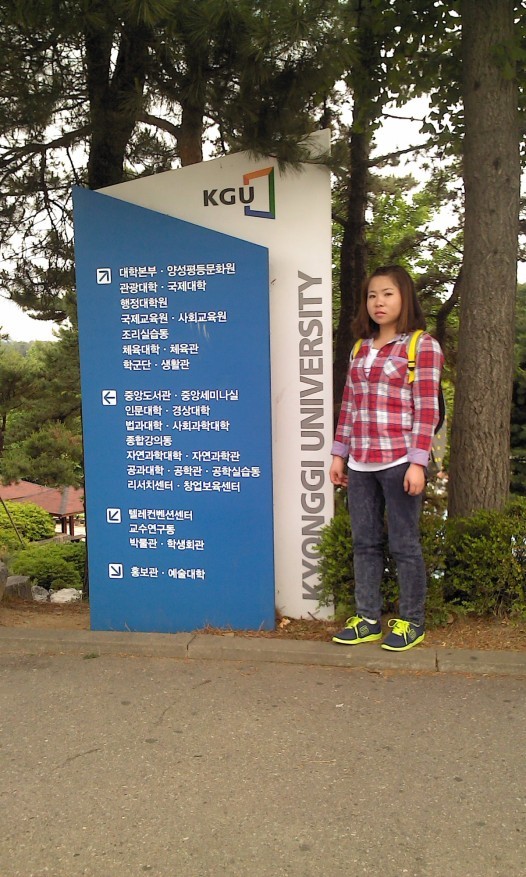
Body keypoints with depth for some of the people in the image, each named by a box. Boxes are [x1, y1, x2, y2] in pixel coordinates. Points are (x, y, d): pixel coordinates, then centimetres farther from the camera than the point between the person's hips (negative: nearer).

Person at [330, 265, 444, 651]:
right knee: (364, 543, 11)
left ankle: (412, 621, 18)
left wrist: (418, 463, -15)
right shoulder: (361, 348, 14)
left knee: (404, 544, 3)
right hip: (360, 464, 6)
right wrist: (340, 454, 12)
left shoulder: (423, 346, -3)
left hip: (399, 461, -6)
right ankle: (368, 619, 22)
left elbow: (426, 410, -9)